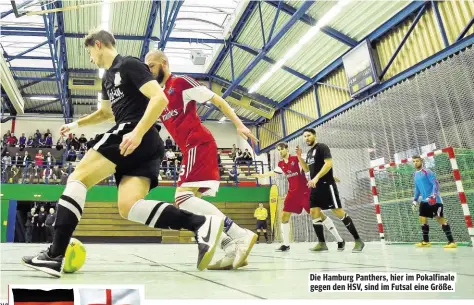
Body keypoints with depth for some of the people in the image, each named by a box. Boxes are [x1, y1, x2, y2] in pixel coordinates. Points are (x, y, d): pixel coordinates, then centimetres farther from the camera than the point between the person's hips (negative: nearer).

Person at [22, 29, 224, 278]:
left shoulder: (129, 64, 0)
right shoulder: (108, 77, 29)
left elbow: (160, 99, -14)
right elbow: (105, 112, 45)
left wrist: (137, 133, -24)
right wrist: (77, 124, 39)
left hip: (137, 136, -9)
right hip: (148, 146, 9)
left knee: (77, 178, -7)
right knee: (128, 207, -7)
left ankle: (55, 255, -10)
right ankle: (201, 224, -18)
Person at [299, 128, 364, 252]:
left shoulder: (322, 147, -6)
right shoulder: (309, 152, 20)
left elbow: (329, 163, -18)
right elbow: (306, 169, 23)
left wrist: (317, 177, -26)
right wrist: (299, 157, 9)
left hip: (326, 185, -8)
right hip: (315, 187, 9)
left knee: (338, 212, -9)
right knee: (314, 212, 0)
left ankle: (358, 240, 1)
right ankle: (322, 243, 5)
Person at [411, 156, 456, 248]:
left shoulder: (427, 172, -9)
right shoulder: (415, 175, 14)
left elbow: (436, 184, -16)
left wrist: (433, 196, -29)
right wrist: (415, 200, 20)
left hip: (434, 200, -7)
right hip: (424, 201, 7)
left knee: (440, 219, -9)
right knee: (422, 219, 4)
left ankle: (451, 241, -5)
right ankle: (426, 241, 12)